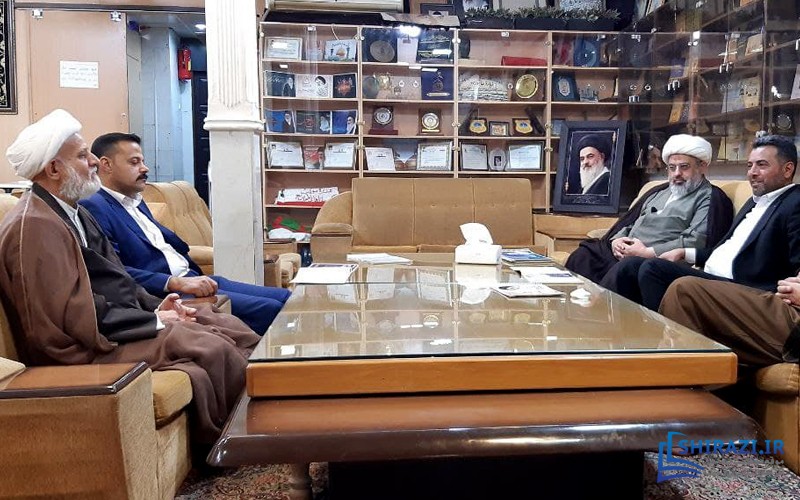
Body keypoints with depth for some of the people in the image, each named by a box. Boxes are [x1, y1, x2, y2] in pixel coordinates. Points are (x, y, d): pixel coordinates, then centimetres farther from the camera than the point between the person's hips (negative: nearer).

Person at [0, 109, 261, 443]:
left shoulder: (72, 212, 13)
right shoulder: (35, 227, -18)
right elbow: (77, 319, -23)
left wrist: (154, 305, 3)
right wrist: (155, 322, -15)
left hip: (114, 322, 10)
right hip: (88, 346, -10)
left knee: (234, 330, 0)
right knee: (212, 349, -24)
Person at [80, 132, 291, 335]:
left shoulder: (137, 202, 22)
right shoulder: (94, 208, -7)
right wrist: (176, 283, -24)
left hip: (193, 278, 10)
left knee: (286, 298, -1)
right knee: (268, 310, -22)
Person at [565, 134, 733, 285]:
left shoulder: (711, 198, 5)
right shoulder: (658, 192, 28)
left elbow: (695, 242, -11)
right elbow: (627, 221, 28)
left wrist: (648, 252, -16)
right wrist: (616, 240, 4)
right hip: (623, 251, 7)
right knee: (582, 256, -17)